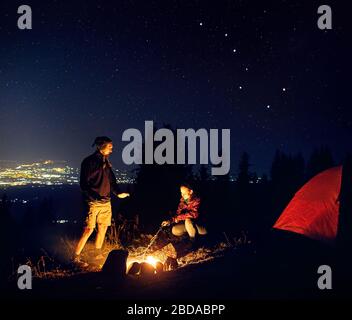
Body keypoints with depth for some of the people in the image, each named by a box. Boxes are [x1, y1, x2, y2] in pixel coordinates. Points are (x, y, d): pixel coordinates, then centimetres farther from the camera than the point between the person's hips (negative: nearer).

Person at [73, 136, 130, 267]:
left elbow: (111, 180, 20)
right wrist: (95, 196, -24)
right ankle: (76, 257, -4)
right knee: (88, 229, -11)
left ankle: (98, 254, 28)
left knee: (103, 228, 12)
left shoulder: (106, 162, 13)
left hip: (106, 202, 8)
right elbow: (84, 184, -14)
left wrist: (118, 193, 3)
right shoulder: (89, 162, -10)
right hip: (93, 202, -7)